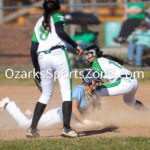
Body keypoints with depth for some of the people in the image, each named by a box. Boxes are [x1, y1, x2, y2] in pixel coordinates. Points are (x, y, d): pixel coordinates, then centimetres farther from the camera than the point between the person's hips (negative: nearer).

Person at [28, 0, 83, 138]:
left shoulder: (38, 23, 23)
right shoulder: (58, 17, 9)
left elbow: (33, 50, 18)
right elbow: (60, 32, -13)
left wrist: (37, 69, 23)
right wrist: (75, 45, -9)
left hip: (42, 58, 5)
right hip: (58, 54, -5)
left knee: (46, 95, 15)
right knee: (66, 92, -3)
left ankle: (33, 128, 8)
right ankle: (66, 128, -14)